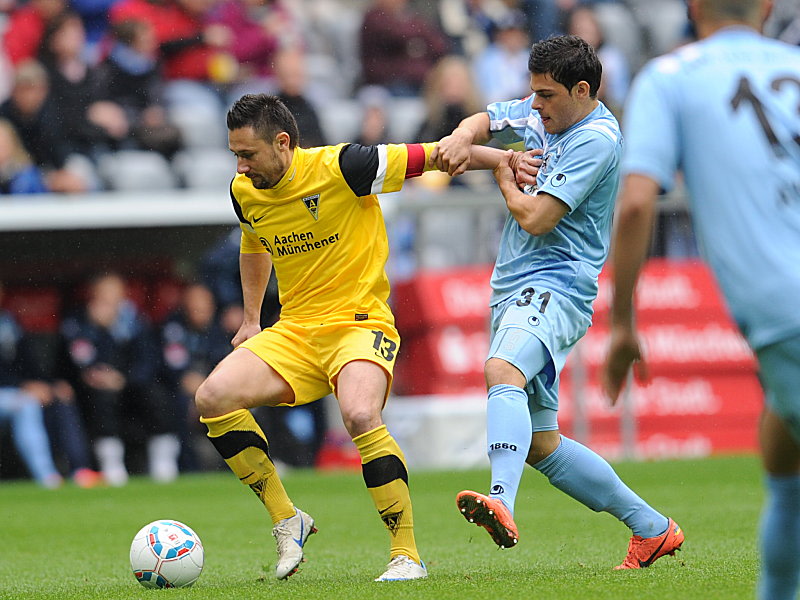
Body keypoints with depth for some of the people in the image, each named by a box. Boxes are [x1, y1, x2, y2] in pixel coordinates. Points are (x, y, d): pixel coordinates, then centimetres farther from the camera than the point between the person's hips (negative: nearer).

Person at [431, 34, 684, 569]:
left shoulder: (596, 139, -13)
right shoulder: (540, 114, 13)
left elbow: (534, 217, -19)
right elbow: (483, 122, 22)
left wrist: (504, 175, 1)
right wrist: (461, 139, -2)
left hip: (555, 286, -10)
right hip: (515, 290, 10)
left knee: (502, 370, -38)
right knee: (540, 445, 11)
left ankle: (502, 504, -59)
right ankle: (653, 528, 22)